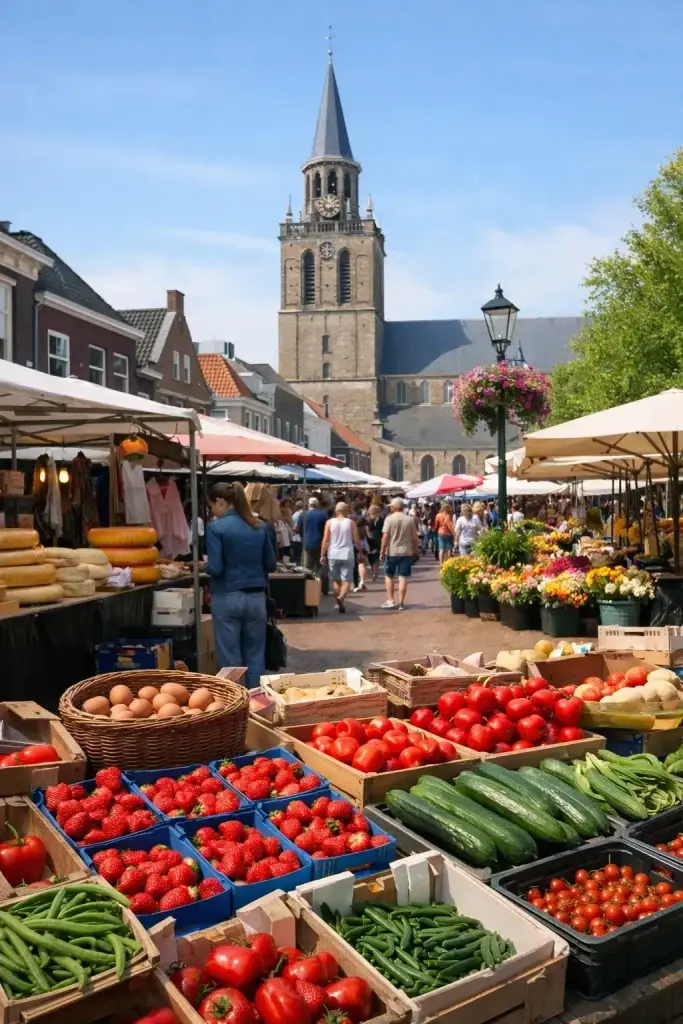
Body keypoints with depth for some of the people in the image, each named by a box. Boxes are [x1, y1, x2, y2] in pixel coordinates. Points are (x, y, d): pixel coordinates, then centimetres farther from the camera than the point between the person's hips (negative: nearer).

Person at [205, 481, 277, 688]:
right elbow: (271, 564, 9)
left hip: (227, 598, -4)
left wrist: (205, 563, 5)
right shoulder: (260, 527, 5)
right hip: (256, 597, 5)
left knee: (230, 658, 6)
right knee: (255, 655, 13)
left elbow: (215, 568, -15)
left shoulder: (216, 527, -10)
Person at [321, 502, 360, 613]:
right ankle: (341, 597, -25)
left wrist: (322, 555, 4)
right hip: (347, 555, -2)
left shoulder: (329, 522, 1)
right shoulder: (351, 522, -1)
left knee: (336, 580, 14)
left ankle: (338, 603, 19)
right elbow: (356, 541, 0)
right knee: (347, 580, -1)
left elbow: (325, 540, -1)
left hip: (333, 555, 2)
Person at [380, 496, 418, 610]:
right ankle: (401, 603, 6)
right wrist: (415, 550, 14)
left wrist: (382, 551, -6)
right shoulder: (410, 520, 2)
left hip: (392, 552, -2)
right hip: (406, 552, 2)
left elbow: (385, 537, -11)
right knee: (403, 578, 4)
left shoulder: (389, 518, -7)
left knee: (388, 576, 13)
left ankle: (390, 601, 10)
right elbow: (414, 538, 3)